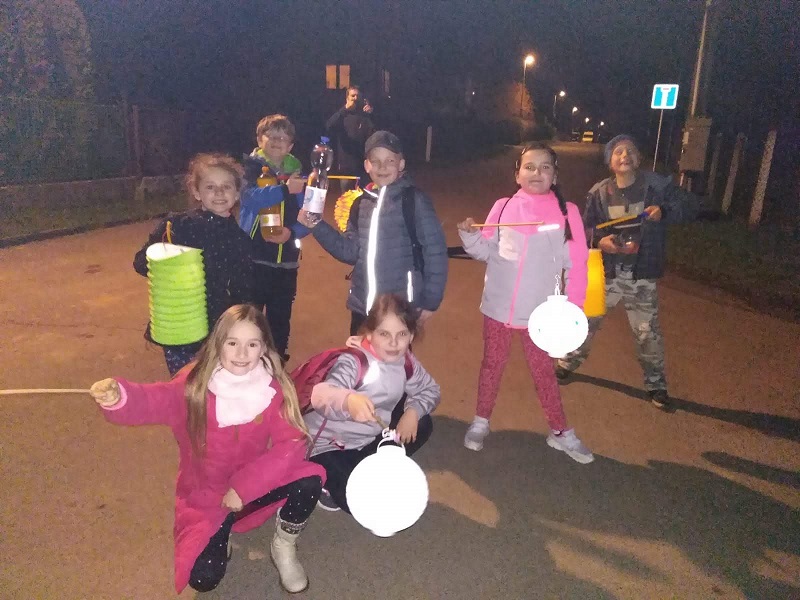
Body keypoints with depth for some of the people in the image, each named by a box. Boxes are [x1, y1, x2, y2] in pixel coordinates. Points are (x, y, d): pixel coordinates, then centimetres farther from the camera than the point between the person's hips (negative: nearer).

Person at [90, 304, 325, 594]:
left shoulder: (274, 389, -13)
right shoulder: (196, 383, -14)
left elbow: (291, 444, -19)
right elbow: (156, 400, -29)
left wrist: (244, 487, -25)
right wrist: (118, 396, -52)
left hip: (254, 486, 1)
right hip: (205, 496, -1)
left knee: (310, 479, -25)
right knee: (203, 577, -20)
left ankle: (283, 548, 5)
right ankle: (221, 536, 17)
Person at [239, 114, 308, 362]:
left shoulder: (297, 172, 7)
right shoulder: (252, 166, -1)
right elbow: (251, 197, -22)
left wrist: (292, 232, -15)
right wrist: (284, 189, -33)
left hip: (286, 260, 3)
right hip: (253, 258, -3)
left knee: (280, 319, 14)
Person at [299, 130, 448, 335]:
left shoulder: (415, 201, -8)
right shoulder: (361, 204, 8)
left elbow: (435, 251, -8)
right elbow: (350, 252, 9)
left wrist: (430, 300, -8)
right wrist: (317, 226, 1)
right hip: (362, 305, 6)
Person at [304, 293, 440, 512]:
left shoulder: (405, 360, -7)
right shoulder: (354, 361, -28)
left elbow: (430, 389, 8)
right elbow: (320, 395, -45)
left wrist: (413, 411, -13)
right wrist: (348, 400, -67)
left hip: (368, 440, 7)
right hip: (328, 444, -7)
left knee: (423, 424, -1)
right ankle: (327, 480, 7)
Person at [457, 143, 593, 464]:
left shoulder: (567, 212, -5)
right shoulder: (503, 207, -1)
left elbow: (577, 263, -5)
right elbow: (487, 251, 5)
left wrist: (573, 307, -8)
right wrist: (470, 236, -14)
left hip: (539, 309, -1)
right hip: (498, 304, 1)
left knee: (543, 369, 12)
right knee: (492, 363, 16)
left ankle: (560, 432, 28)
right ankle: (481, 422, 33)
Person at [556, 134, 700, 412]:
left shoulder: (656, 185, -6)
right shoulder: (599, 192, -2)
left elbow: (691, 207, -5)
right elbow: (586, 228, 3)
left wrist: (664, 211, -24)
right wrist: (599, 241, -18)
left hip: (642, 277, -1)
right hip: (605, 272, 1)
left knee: (648, 333, 6)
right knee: (585, 321, 12)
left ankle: (656, 385, 27)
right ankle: (569, 363, 37)